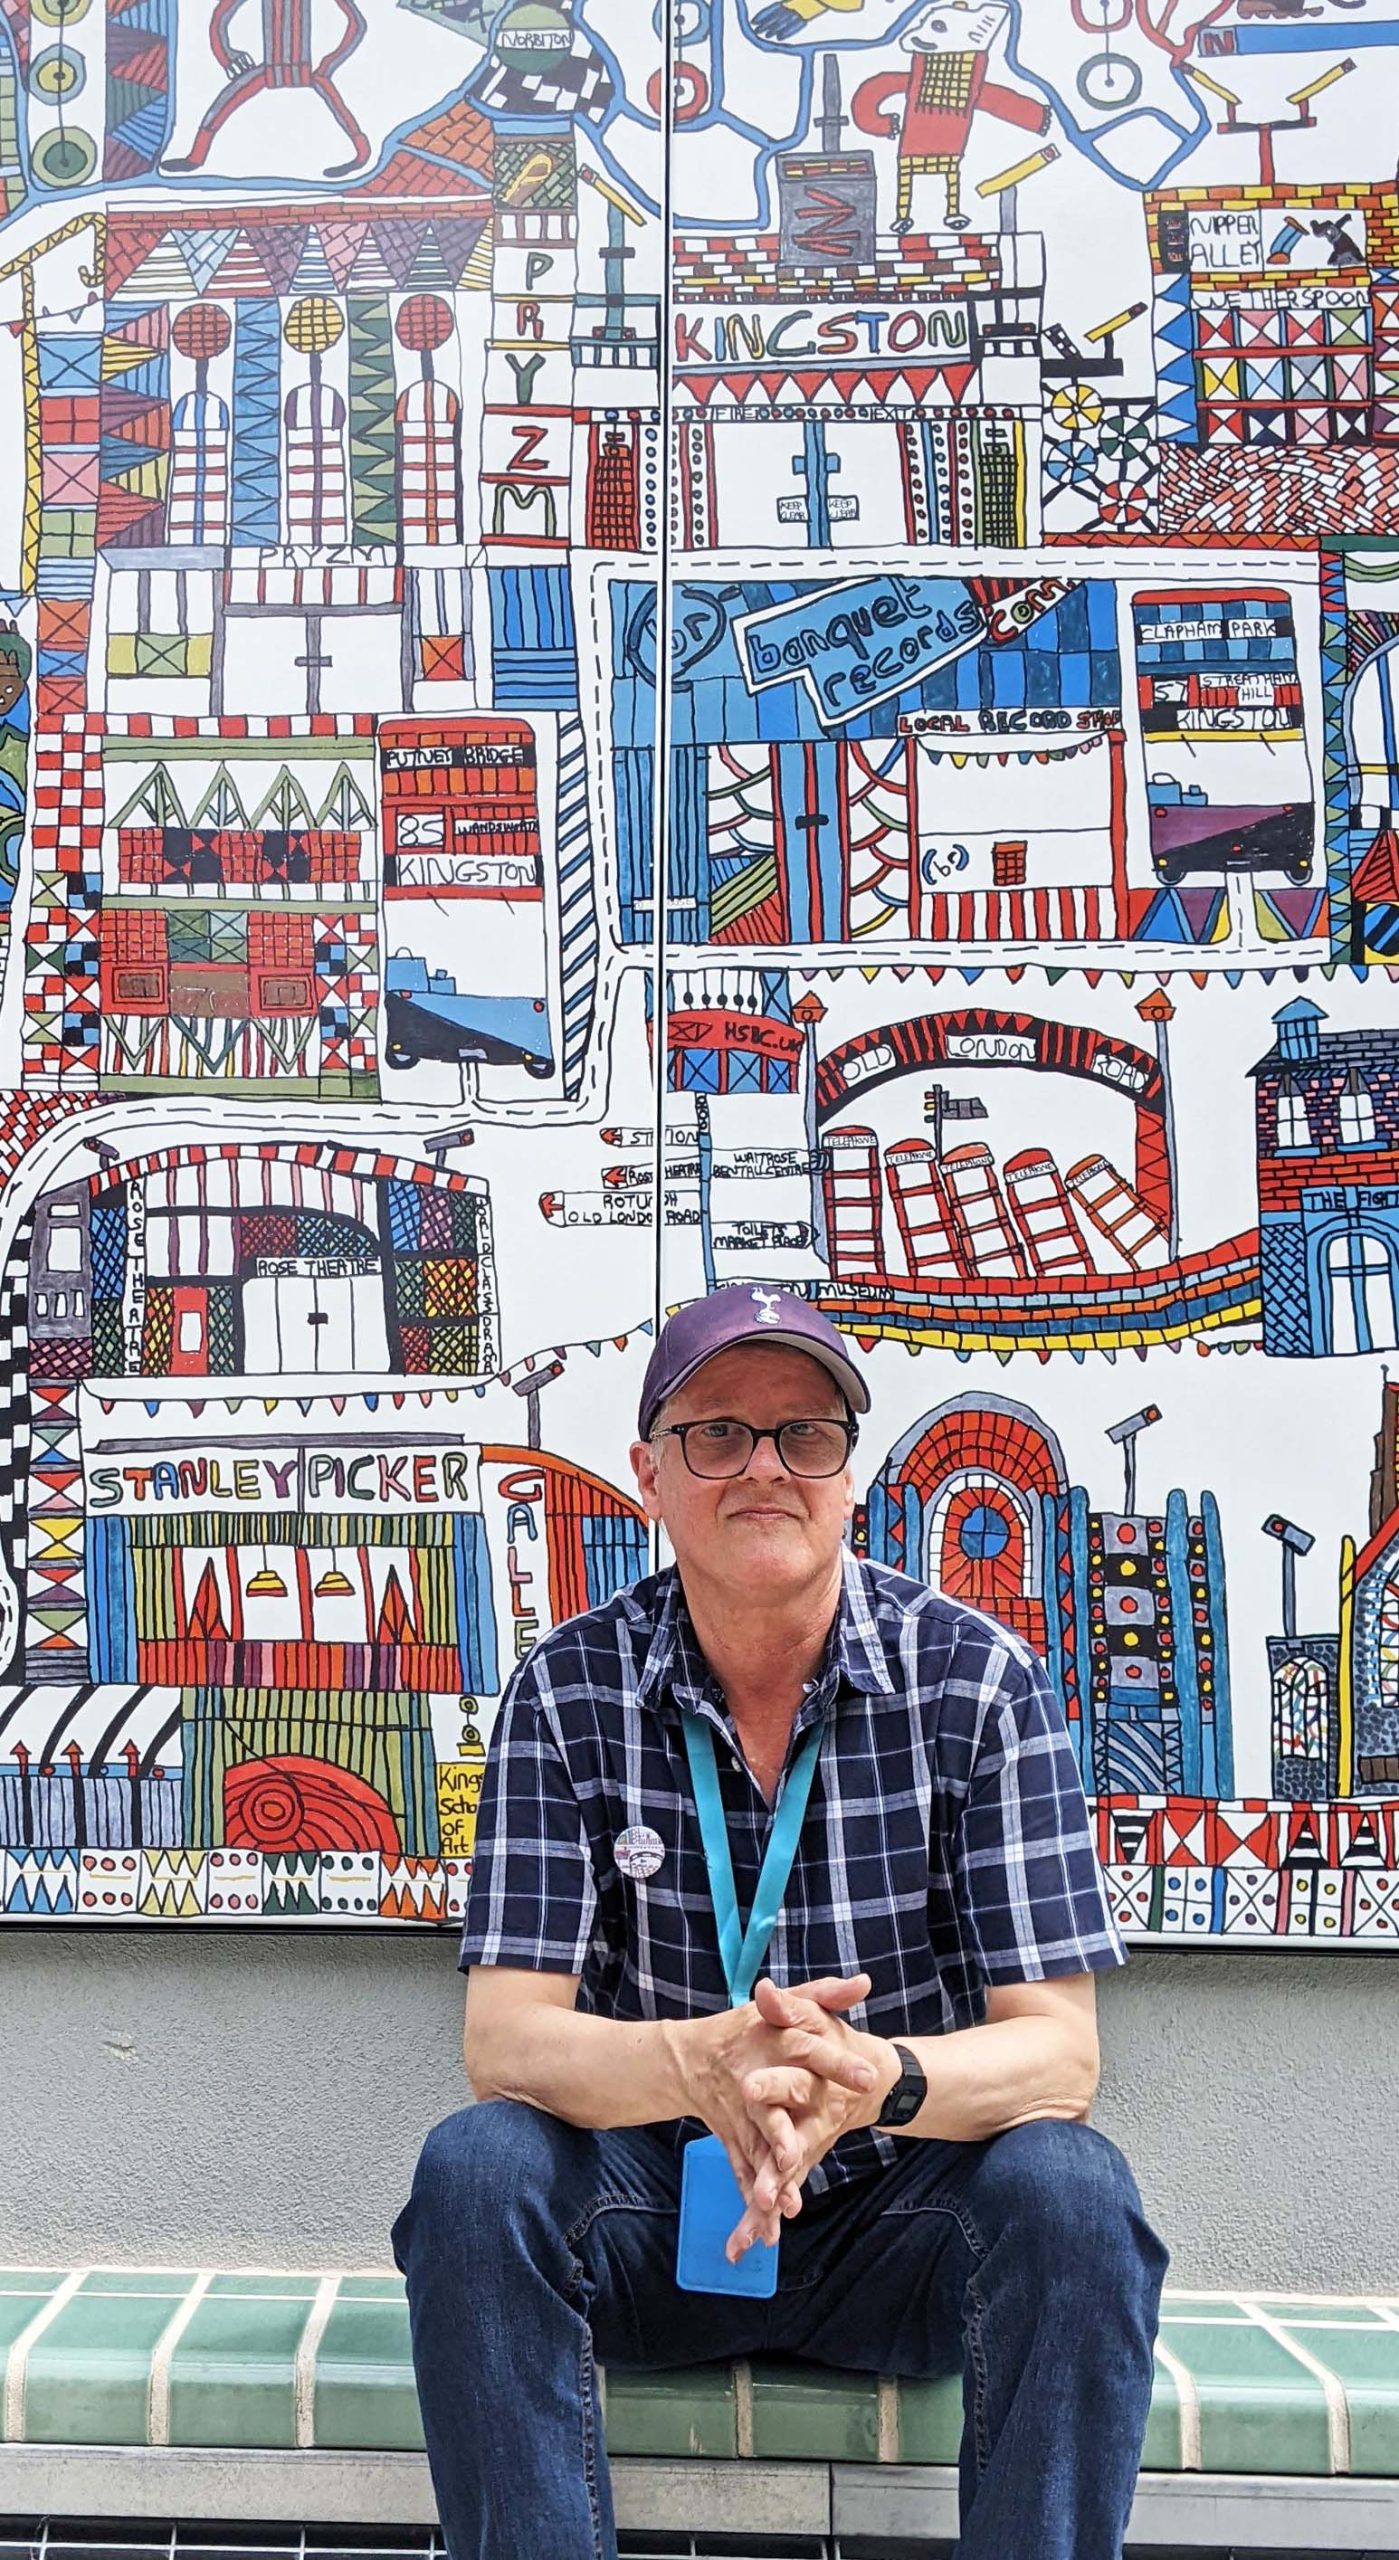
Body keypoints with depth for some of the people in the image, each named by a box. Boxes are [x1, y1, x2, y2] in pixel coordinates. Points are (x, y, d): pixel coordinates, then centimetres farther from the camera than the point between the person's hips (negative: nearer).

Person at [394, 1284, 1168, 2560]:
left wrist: (878, 2077, -35)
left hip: (905, 2207, 0)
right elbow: (505, 2037, -13)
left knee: (1069, 2192, -29)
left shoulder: (978, 1680, -10)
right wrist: (697, 2063, -35)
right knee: (475, 2168, -27)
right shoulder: (570, 1690, -7)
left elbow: (1057, 2048, -12)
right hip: (652, 2207, 1)